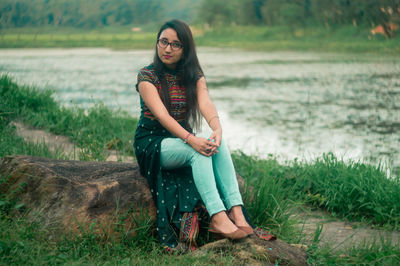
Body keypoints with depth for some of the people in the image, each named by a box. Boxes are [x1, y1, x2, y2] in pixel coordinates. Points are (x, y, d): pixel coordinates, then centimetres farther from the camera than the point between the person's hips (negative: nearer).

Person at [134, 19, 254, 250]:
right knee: (198, 151, -33)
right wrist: (190, 139, -38)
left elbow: (206, 104, -14)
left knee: (218, 144, -27)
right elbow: (161, 114, -23)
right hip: (152, 143, -4)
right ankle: (218, 218, -44)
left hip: (181, 139, 4)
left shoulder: (194, 76, 5)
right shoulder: (147, 77, -8)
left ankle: (236, 211, -37)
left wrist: (217, 129, -37)